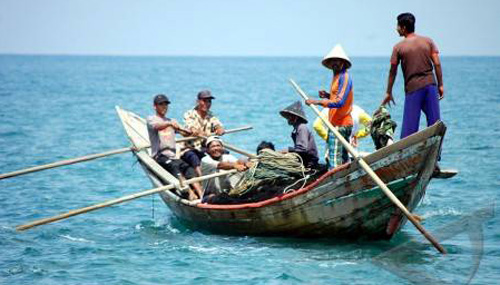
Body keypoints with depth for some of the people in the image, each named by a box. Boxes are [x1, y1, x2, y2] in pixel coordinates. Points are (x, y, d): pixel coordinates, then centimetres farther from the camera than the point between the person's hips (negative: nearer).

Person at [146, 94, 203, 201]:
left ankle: (201, 194, -43)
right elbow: (157, 126, -16)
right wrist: (169, 124, -36)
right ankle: (190, 193, -52)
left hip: (173, 156, 5)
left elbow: (184, 132, 13)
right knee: (173, 166, -34)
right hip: (159, 156, -5)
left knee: (187, 168, -24)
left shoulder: (171, 121, 28)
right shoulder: (151, 119, 10)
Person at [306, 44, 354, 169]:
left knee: (334, 159, -13)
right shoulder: (337, 76, 18)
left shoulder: (344, 77, -14)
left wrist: (317, 102, -22)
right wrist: (328, 96, 9)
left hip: (339, 124, -11)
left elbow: (339, 102, -23)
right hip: (342, 124, 11)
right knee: (344, 157, 14)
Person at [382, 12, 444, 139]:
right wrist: (440, 85, 8)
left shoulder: (398, 47, -1)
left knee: (409, 125, 0)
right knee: (434, 122, 5)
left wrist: (389, 93, 13)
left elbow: (393, 71, 4)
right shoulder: (428, 41, 6)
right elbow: (437, 64, 1)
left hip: (412, 87, -2)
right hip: (430, 85, 2)